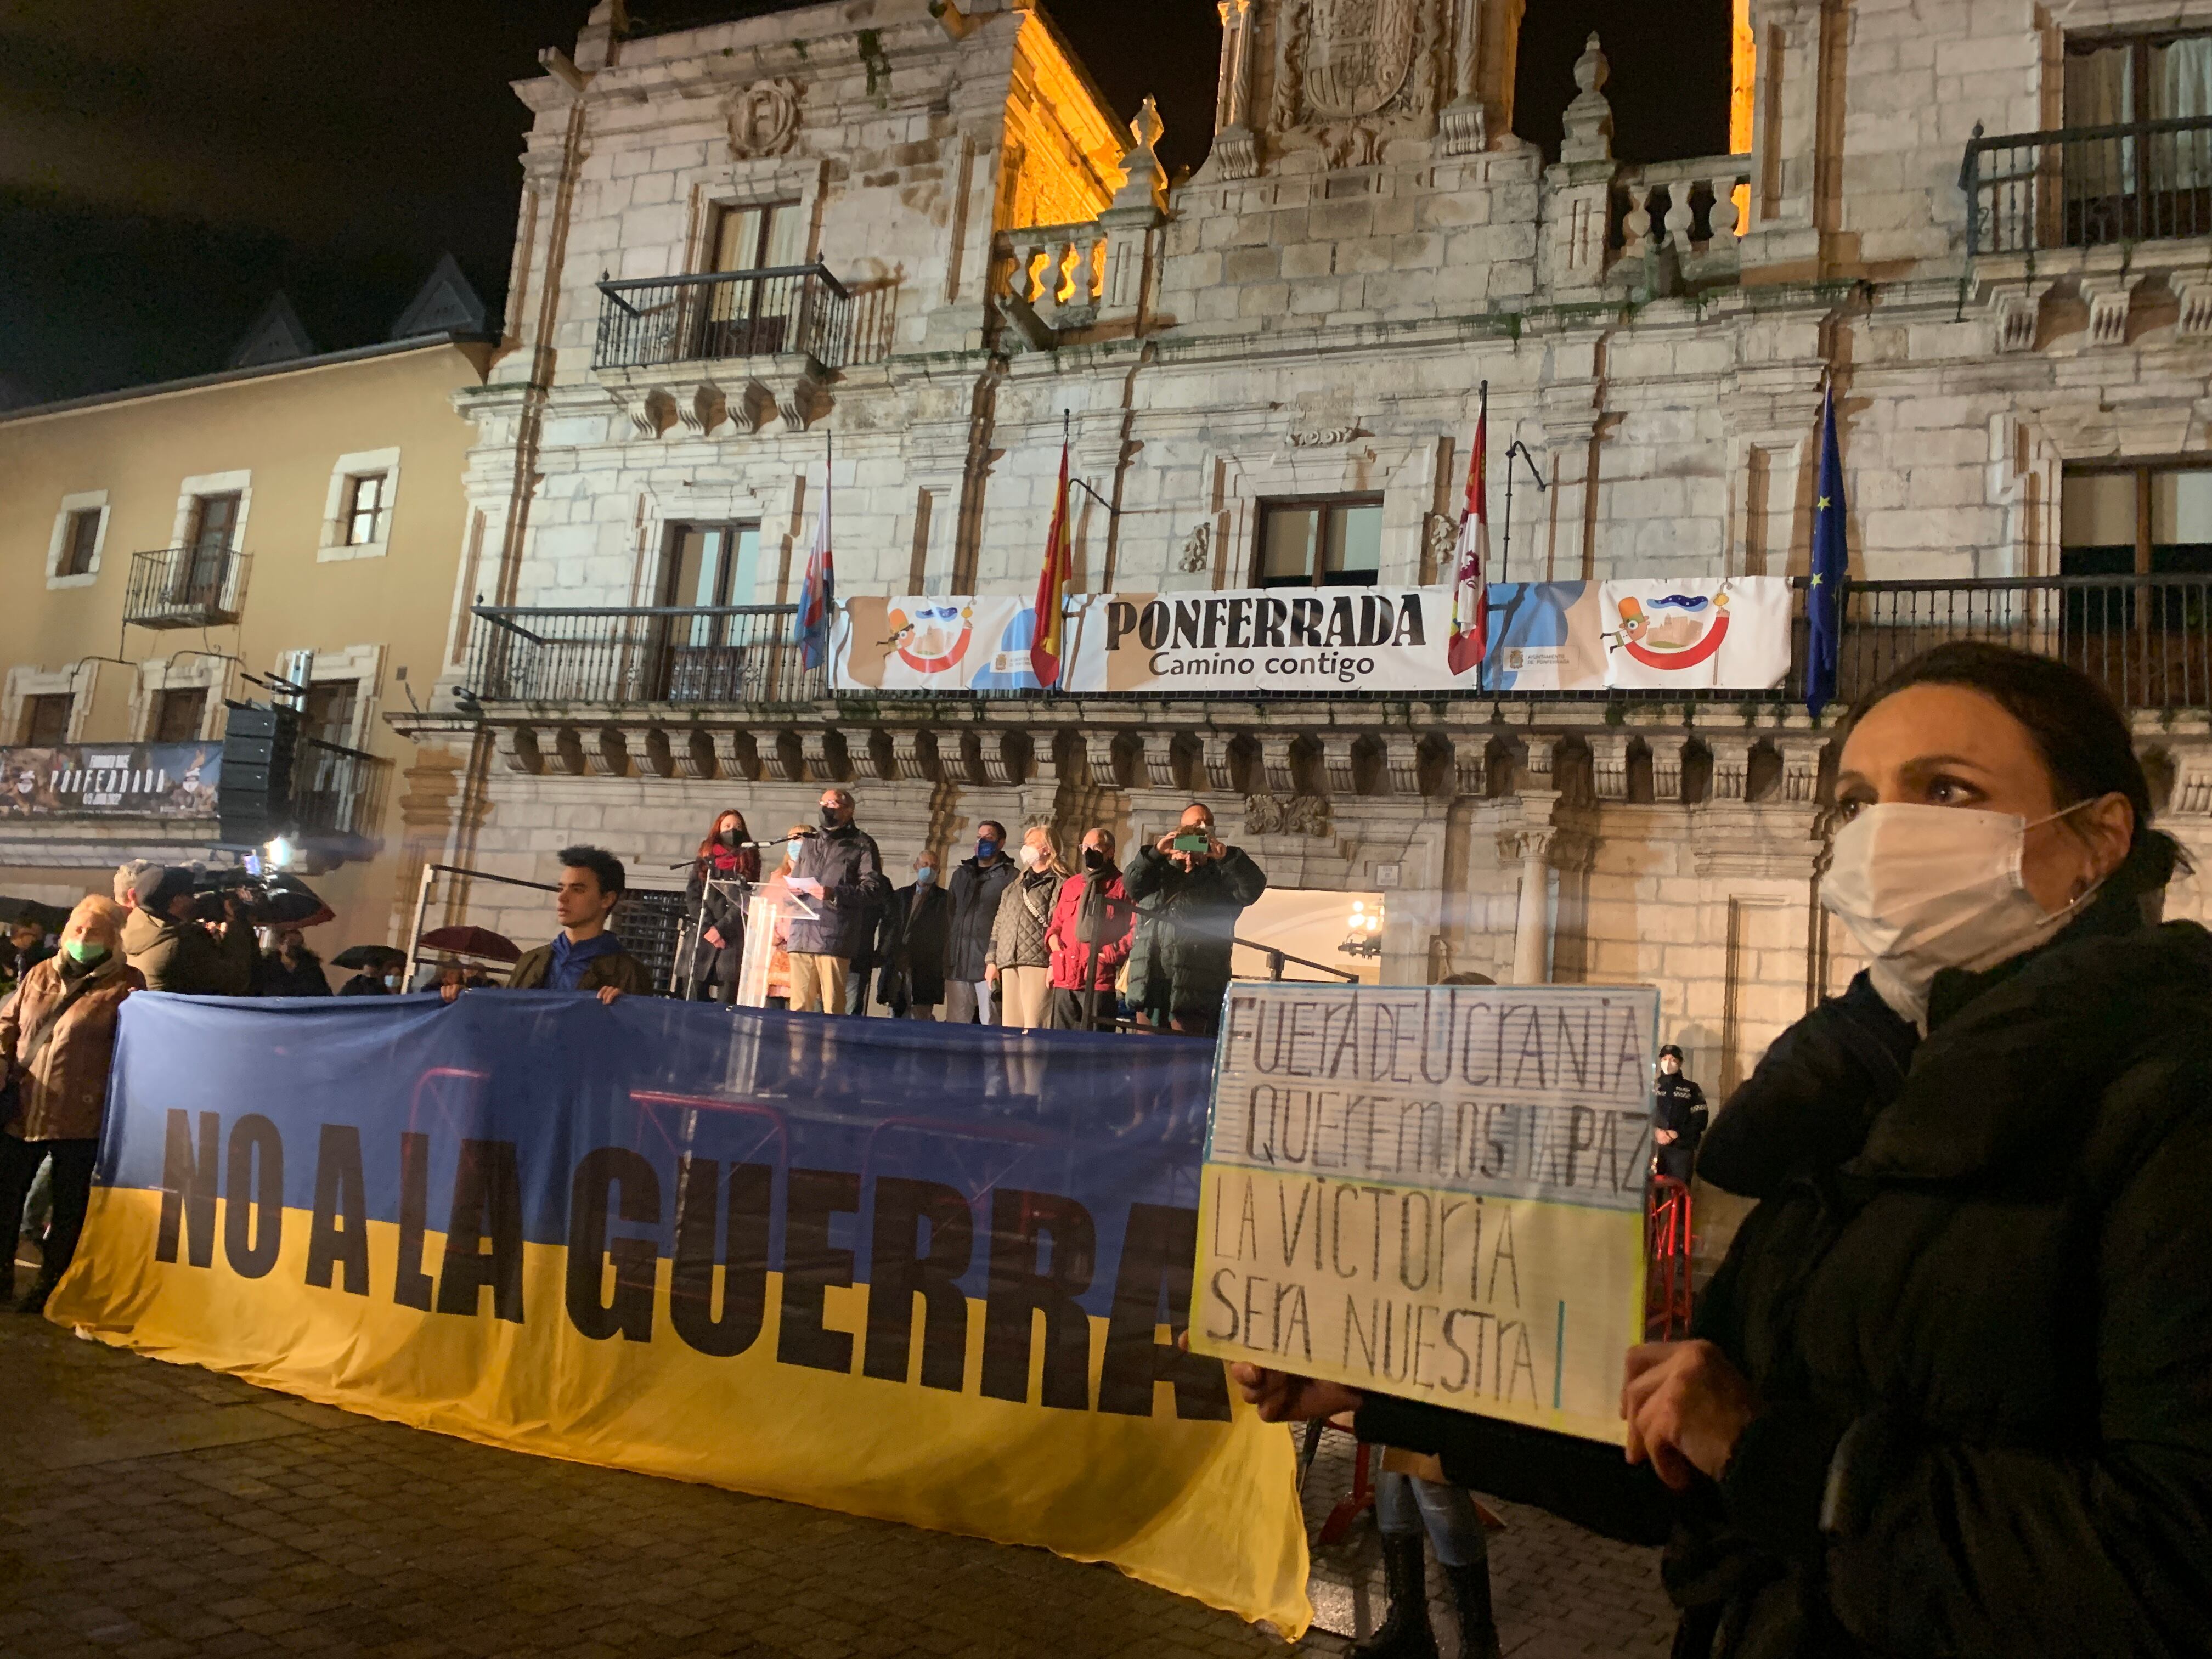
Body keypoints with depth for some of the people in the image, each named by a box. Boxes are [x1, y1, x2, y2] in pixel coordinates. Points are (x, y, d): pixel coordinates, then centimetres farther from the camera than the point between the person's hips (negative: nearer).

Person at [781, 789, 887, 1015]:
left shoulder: (862, 845, 7)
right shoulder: (809, 842, 26)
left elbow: (875, 889, -3)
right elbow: (794, 881, 34)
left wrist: (835, 894, -14)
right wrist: (791, 889, 10)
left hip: (834, 938, -5)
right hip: (801, 935, 5)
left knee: (833, 1008, -8)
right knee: (799, 1005, 2)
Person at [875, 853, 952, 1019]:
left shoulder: (944, 899, 6)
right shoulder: (901, 895, 18)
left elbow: (945, 931, 0)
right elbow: (886, 926, 11)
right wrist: (885, 953, -4)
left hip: (924, 973, -4)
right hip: (896, 969, 4)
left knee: (919, 1019, -12)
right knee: (897, 1017, 6)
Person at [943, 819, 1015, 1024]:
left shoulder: (1010, 876, 3)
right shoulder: (961, 874, 22)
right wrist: (947, 956, 15)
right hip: (957, 963, 5)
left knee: (991, 1026, -5)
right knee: (955, 1027, 5)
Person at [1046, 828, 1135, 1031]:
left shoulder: (1122, 886, 1)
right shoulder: (1070, 885, 20)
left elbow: (1137, 930, -3)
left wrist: (1110, 953, -12)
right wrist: (1053, 936, 8)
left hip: (1100, 983, -6)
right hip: (1065, 980, 6)